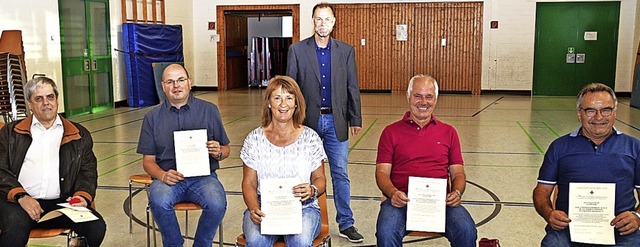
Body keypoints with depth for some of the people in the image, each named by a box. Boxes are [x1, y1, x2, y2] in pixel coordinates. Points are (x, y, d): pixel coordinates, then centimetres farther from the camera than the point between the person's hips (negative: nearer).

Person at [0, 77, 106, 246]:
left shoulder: (79, 135, 18)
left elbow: (88, 171, 13)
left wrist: (83, 195, -8)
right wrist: (21, 196, -12)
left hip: (61, 203, 2)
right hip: (19, 201, -1)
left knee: (96, 227, -25)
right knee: (14, 232, -35)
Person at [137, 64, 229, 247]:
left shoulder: (209, 111, 9)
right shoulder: (153, 117, 11)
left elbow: (226, 149, 13)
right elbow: (148, 160, 9)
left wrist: (218, 152, -12)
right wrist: (163, 175, -12)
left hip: (203, 176, 0)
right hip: (167, 177, 1)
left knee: (217, 204, -31)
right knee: (159, 202, -32)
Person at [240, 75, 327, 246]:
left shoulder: (310, 138, 3)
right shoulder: (254, 139, 4)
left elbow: (320, 179, 9)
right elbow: (249, 183, 6)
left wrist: (312, 190, -15)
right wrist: (254, 209, -14)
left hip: (303, 208, 0)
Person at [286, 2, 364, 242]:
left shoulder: (346, 51, 4)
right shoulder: (297, 50, 0)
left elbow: (353, 87, 5)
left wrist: (355, 119, 3)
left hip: (336, 121, 1)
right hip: (308, 120, -1)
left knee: (340, 174, 6)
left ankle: (346, 224, 15)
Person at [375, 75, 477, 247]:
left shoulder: (449, 132, 20)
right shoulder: (391, 132, 14)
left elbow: (458, 173, 16)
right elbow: (382, 172, 7)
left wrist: (457, 192, -7)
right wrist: (392, 193, -15)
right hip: (402, 199, -1)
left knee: (467, 231, -27)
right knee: (386, 232, -32)